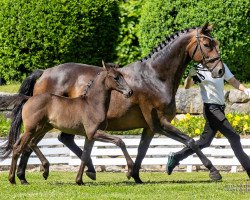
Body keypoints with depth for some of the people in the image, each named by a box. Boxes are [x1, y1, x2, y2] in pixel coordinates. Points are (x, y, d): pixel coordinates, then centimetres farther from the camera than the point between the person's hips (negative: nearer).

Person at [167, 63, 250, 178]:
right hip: (211, 108, -7)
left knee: (205, 142, 12)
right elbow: (187, 86, -19)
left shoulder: (222, 66, 8)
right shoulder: (199, 69, -10)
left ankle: (175, 157, 20)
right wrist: (190, 76, -40)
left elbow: (233, 81, 9)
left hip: (220, 108, 7)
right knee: (233, 137, -14)